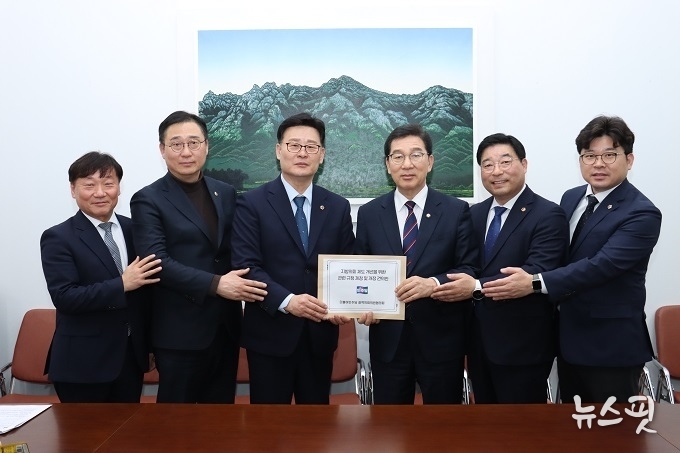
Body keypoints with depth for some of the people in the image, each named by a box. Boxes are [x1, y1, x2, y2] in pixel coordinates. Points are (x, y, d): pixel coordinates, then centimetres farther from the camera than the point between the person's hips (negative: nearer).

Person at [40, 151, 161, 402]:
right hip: (82, 363, -4)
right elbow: (64, 297, -17)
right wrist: (122, 284, -23)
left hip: (131, 356, 5)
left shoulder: (133, 229, 7)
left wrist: (150, 344, 12)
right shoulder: (58, 238, -7)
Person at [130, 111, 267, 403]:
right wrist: (215, 284, -23)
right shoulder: (148, 200, -5)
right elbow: (157, 261, -16)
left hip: (226, 326, 5)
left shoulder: (226, 193, 10)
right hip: (180, 332, -5)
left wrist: (242, 283, -7)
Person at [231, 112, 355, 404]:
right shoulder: (252, 203, -4)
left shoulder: (338, 207, 8)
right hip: (270, 333, -3)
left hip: (320, 333, 3)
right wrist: (286, 301, -23)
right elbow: (245, 265, -11)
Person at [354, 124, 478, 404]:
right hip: (387, 340, 1)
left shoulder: (456, 211, -1)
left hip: (441, 339, -1)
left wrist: (434, 283, -24)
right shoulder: (369, 213, 5)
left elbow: (470, 270, -5)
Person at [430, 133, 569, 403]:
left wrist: (477, 287, -31)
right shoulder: (474, 213, 10)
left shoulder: (548, 215, -11)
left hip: (522, 346, -6)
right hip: (479, 343, 6)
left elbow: (536, 273, -24)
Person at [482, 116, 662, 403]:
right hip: (569, 337, 7)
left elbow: (602, 264, -29)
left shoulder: (642, 214, -17)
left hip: (611, 346, -7)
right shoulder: (571, 198, 6)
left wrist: (536, 283, -36)